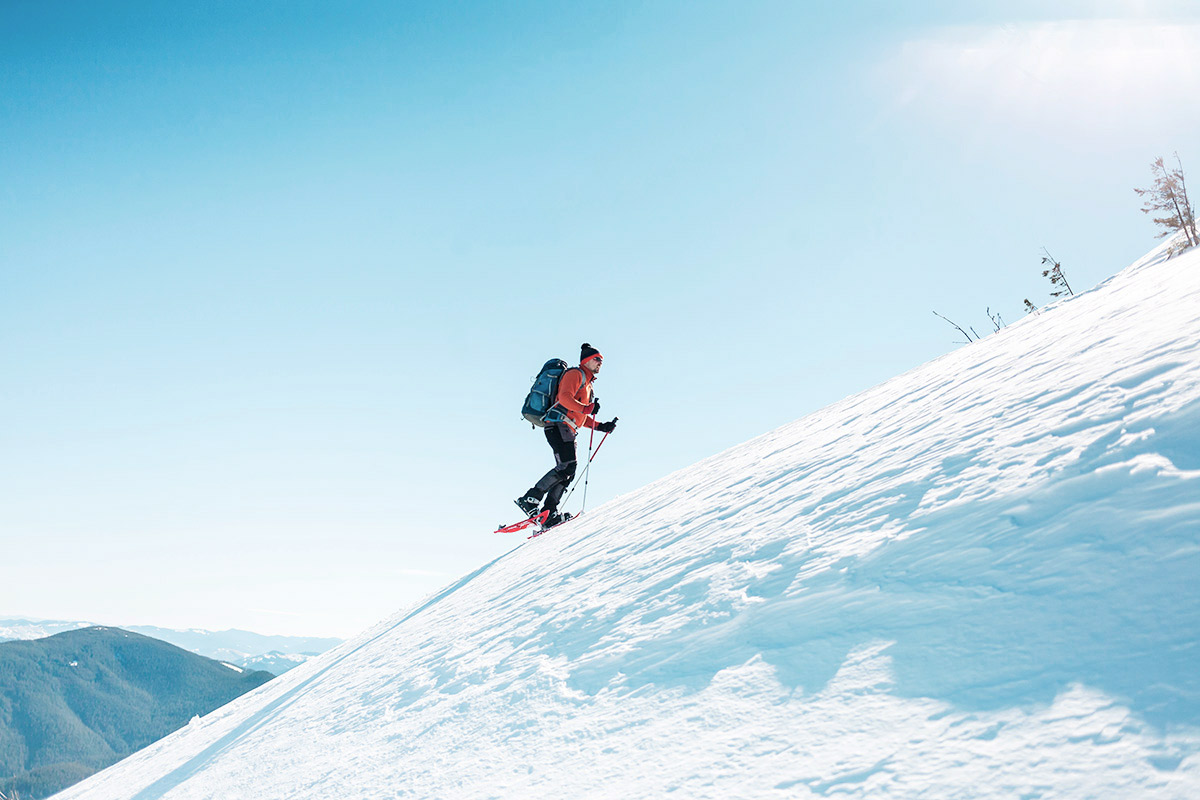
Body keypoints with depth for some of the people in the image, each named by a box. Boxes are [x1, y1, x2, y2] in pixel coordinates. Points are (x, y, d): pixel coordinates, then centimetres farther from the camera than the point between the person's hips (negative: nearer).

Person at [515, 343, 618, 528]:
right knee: (566, 466, -22)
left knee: (569, 471, -1)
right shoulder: (576, 374, 2)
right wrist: (586, 408, -26)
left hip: (568, 431, 10)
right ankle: (530, 499, -22)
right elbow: (565, 398, -16)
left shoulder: (587, 384, 31)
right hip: (559, 424, -10)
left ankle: (549, 514, -5)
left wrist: (601, 426, 22)